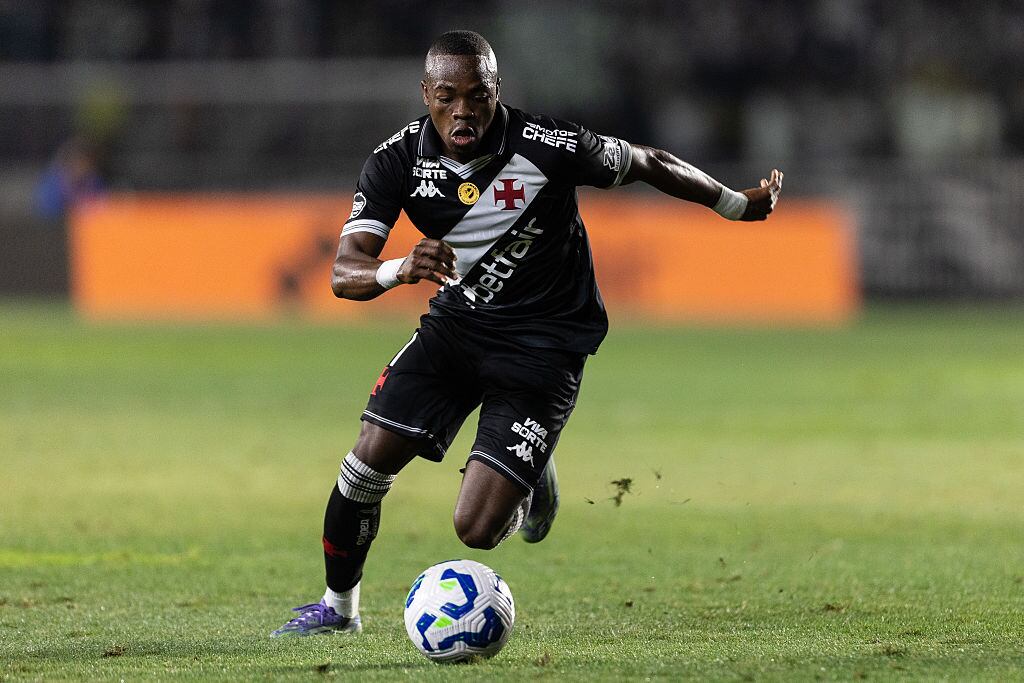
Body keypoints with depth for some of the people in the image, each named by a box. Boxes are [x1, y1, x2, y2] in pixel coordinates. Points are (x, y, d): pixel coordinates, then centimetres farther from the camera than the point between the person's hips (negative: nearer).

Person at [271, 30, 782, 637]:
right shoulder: (399, 160, -13)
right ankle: (339, 607, 19)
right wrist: (400, 270, -44)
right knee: (368, 464, -9)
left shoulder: (546, 146, -23)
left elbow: (648, 165, -6)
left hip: (542, 347, -4)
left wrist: (739, 205, 8)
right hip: (457, 324, 4)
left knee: (477, 529, -14)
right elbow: (344, 273, -20)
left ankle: (533, 478, 24)